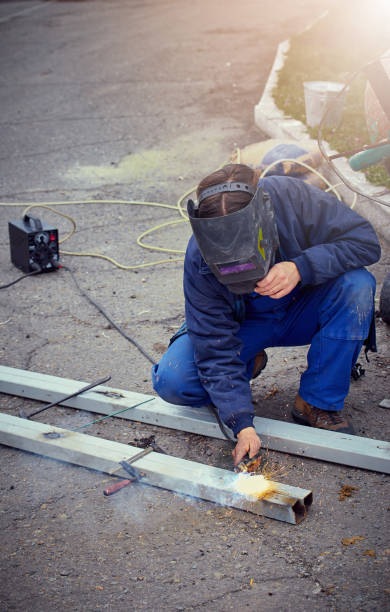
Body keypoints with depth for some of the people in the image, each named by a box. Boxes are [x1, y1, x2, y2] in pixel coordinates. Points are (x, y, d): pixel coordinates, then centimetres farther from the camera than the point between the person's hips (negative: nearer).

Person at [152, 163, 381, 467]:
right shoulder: (200, 259, -29)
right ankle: (247, 365, 9)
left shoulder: (293, 197, -31)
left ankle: (317, 403, -16)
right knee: (172, 382, -23)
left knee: (357, 285, -32)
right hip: (243, 325, -1)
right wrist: (242, 425, -33)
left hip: (302, 312, 1)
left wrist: (301, 268, -43)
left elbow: (365, 240, -27)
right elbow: (214, 346, -25)